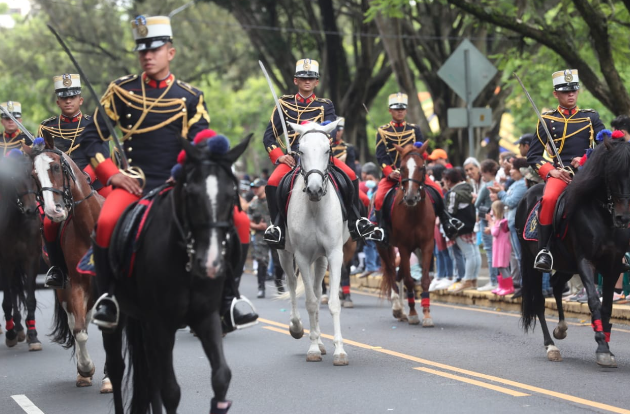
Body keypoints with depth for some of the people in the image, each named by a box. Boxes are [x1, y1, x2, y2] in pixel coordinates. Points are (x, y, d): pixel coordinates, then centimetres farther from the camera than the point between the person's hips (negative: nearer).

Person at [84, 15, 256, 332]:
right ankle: (108, 297, -10)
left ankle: (227, 303, -3)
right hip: (134, 182, -1)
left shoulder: (190, 97, 9)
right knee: (106, 223, -32)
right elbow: (91, 137, 8)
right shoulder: (121, 91, 7)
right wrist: (111, 174, -5)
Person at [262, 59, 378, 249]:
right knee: (272, 184, -27)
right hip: (293, 157, 0)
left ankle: (355, 223, -9)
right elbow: (269, 136, 8)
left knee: (350, 176, -22)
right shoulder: (285, 104, 10)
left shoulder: (325, 106, 11)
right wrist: (279, 156, -8)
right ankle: (277, 226, -8)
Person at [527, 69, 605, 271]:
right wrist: (551, 171, -8)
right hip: (559, 173, -2)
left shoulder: (591, 117, 15)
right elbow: (533, 156, 9)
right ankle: (543, 250, -26)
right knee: (549, 199, -33)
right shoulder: (547, 120, 11)